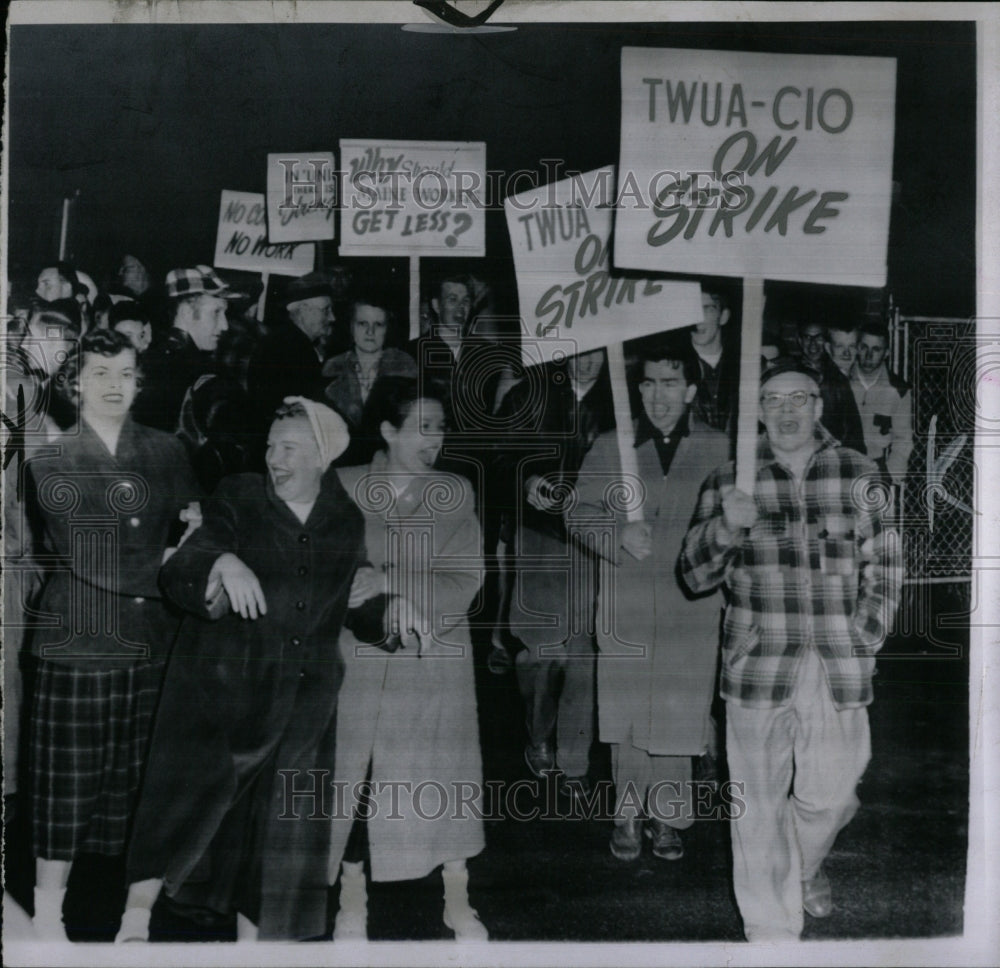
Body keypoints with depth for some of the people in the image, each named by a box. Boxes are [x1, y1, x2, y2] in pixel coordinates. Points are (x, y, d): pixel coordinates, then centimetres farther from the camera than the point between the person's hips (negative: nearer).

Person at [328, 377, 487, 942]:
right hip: (359, 657, -1)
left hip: (435, 658, 1)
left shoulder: (456, 495, 4)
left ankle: (458, 902, 19)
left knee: (444, 774, 6)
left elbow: (465, 577, -5)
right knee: (353, 773, 4)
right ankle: (352, 904, 19)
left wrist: (386, 583, -17)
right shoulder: (345, 488, 1)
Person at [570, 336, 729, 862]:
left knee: (680, 713, 1)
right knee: (626, 711, 6)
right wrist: (618, 533, -13)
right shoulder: (609, 448, 7)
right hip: (625, 603, 1)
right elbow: (579, 513, 5)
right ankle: (629, 814, 22)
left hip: (693, 603, 0)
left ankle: (666, 817, 18)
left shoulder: (720, 450, 6)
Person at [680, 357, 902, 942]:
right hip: (758, 665, -1)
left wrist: (862, 641, 0)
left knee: (830, 793, 10)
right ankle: (771, 931, 21)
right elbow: (695, 577, 4)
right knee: (760, 803, 3)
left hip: (840, 668, 1)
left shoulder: (860, 476, 5)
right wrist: (724, 527, -15)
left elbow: (885, 569, 9)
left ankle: (805, 866, 45)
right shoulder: (729, 482, 4)